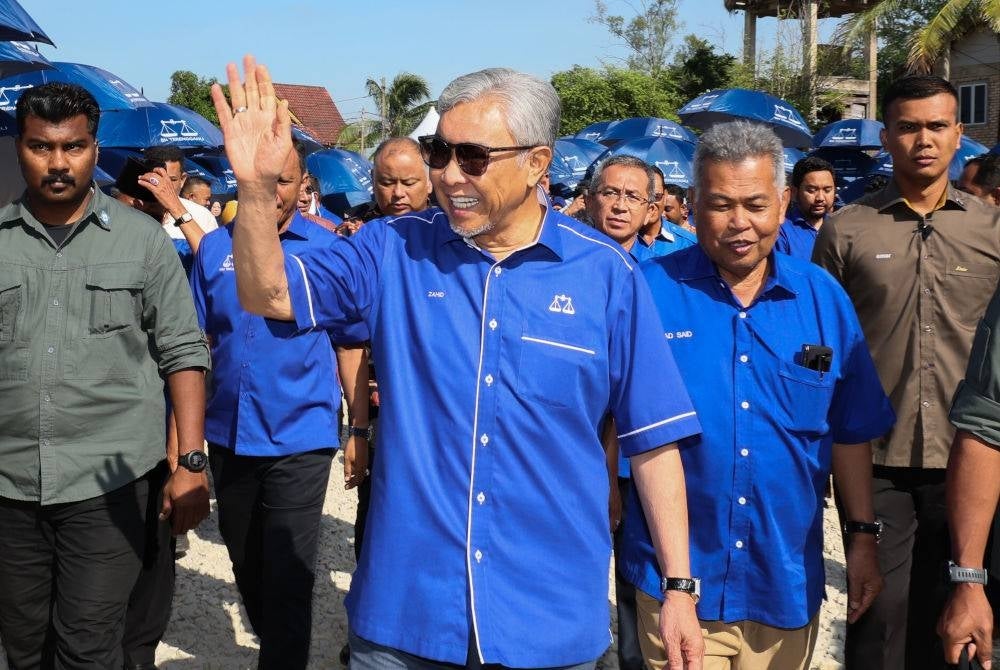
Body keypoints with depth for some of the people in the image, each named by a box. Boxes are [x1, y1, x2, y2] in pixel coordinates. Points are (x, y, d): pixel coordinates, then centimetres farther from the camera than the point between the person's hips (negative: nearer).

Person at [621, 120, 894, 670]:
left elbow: (849, 433, 9)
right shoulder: (650, 291, -7)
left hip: (788, 578, 3)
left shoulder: (823, 298, 3)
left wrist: (863, 536, 8)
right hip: (676, 574, -3)